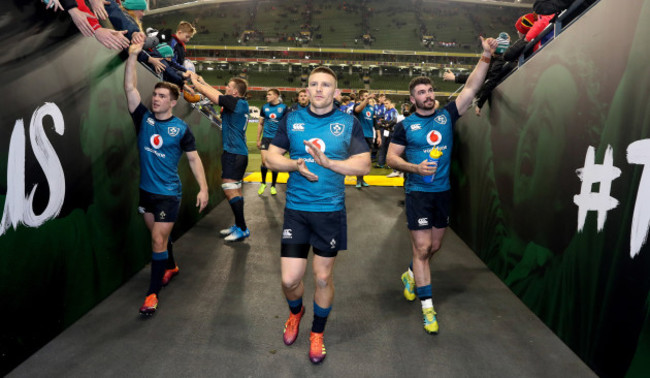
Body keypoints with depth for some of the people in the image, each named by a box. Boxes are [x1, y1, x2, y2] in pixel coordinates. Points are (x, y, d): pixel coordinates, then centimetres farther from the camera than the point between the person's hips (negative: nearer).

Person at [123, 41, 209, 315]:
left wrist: (203, 188, -7)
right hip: (145, 191, 4)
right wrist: (133, 55, -15)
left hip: (168, 194, -4)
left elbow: (194, 158, -1)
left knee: (158, 242, -4)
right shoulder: (144, 118, 0)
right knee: (158, 237, 19)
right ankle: (171, 266, 45)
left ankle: (153, 294, 6)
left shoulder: (181, 128, -7)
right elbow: (130, 87, -9)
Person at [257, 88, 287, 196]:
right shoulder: (265, 107, 5)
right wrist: (258, 139, 11)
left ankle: (273, 186, 22)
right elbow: (260, 124, 13)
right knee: (264, 161, -8)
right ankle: (263, 183, 17)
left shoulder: (283, 107, -2)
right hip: (266, 138, 1)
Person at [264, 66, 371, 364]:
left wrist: (327, 162, -22)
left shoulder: (349, 123, -1)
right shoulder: (291, 120, 2)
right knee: (290, 279, 1)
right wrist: (296, 165, -17)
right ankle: (295, 313, 39)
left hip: (331, 211, 0)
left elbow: (364, 165, -8)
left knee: (323, 277, 11)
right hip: (296, 209, 1)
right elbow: (271, 158, 3)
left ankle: (317, 334, 36)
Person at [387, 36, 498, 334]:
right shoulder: (405, 126, -3)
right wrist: (415, 168, -20)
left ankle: (410, 275, 43)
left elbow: (471, 87, -2)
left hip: (443, 191, 4)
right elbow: (391, 158, -4)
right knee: (422, 247, -5)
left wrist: (486, 56, -12)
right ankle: (428, 307, 3)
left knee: (434, 246, 15)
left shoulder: (447, 115, 4)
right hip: (418, 192, -4)